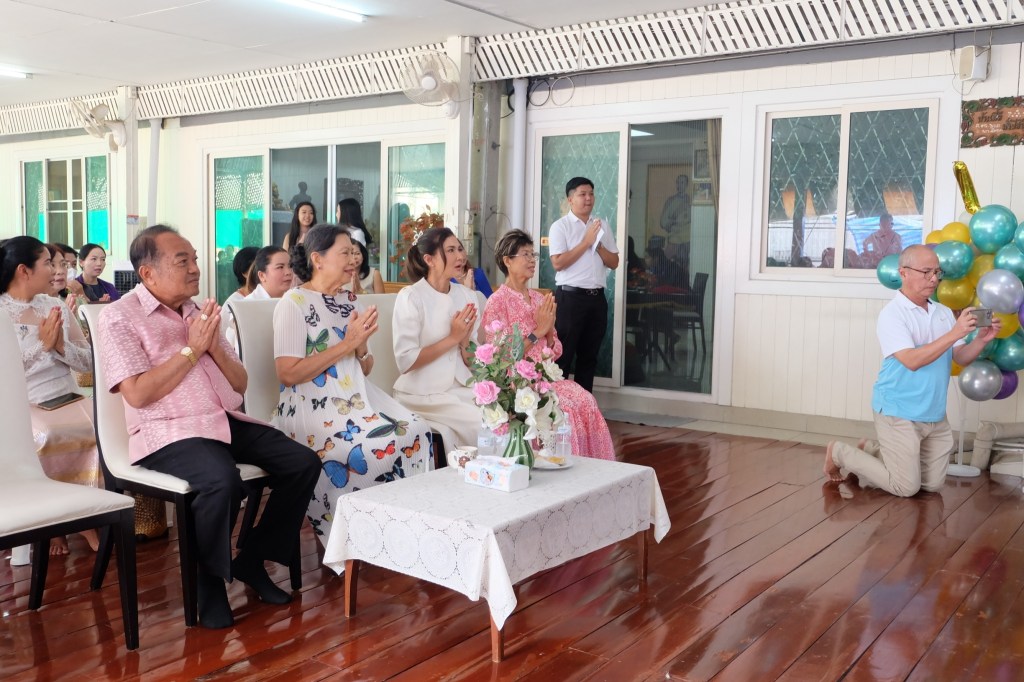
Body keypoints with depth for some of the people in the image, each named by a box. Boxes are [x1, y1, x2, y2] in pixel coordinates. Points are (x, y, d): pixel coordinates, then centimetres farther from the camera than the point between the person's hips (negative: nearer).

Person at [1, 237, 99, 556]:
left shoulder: (57, 306, 13)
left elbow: (88, 363, 11)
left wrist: (60, 345, -7)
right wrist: (42, 343, -14)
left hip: (67, 400, 4)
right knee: (47, 436, -34)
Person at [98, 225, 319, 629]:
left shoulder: (200, 312, 17)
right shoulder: (120, 317, -3)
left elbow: (241, 384, 16)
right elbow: (137, 394, -15)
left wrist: (215, 346, -3)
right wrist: (192, 349, -11)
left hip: (228, 422, 7)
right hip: (169, 432, -7)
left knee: (303, 463, -9)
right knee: (222, 481, -35)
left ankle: (253, 560, 6)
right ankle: (209, 579, -8)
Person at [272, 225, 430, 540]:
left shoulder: (350, 302, 16)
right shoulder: (294, 303, -6)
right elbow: (288, 374, -16)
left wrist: (361, 346, -4)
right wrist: (347, 343, -15)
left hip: (357, 398, 7)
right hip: (313, 406, -7)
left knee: (416, 432, -18)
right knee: (374, 445, -29)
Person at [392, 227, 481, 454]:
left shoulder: (467, 296, 7)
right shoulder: (410, 297, -11)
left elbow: (472, 362, 10)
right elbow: (405, 361, -16)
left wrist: (465, 341, -11)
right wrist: (452, 339, -16)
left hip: (461, 388, 6)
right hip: (423, 394, -6)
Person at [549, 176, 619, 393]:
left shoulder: (602, 226, 12)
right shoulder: (560, 226, -3)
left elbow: (614, 263, 10)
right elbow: (558, 263, -14)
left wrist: (598, 245, -6)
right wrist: (586, 242, -13)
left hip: (597, 297, 5)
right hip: (570, 296, -5)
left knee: (589, 355, 12)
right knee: (563, 354, -1)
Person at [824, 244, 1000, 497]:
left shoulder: (944, 313, 7)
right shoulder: (892, 313, -15)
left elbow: (962, 358, 4)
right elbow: (912, 360, -25)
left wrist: (981, 340, -15)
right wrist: (954, 334, -30)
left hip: (935, 416, 7)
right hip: (899, 413, -7)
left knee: (932, 484, 13)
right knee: (906, 487, -2)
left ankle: (872, 451, 28)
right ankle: (840, 453, 14)